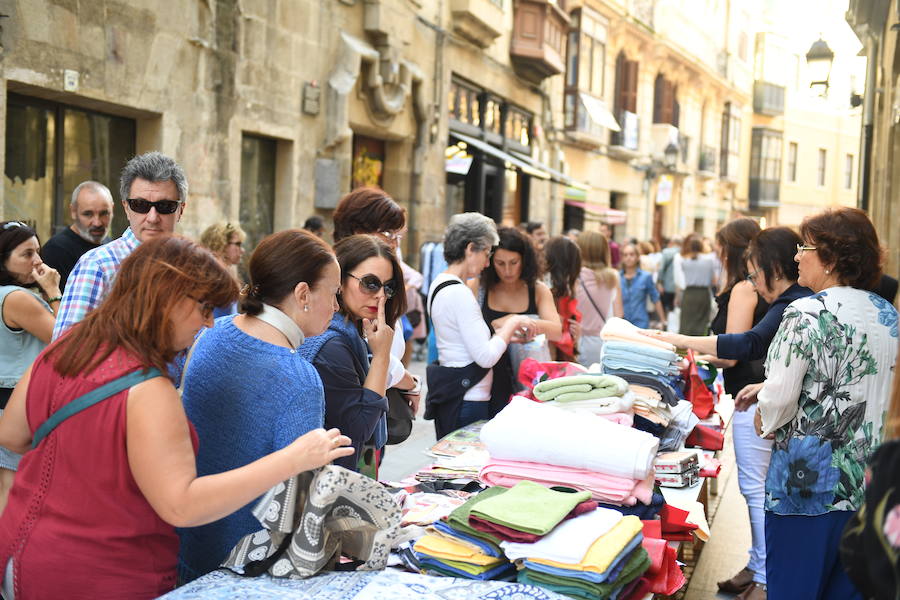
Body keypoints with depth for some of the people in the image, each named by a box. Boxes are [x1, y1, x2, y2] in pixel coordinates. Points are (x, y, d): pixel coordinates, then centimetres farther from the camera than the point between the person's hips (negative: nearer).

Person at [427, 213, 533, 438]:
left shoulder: (438, 285, 11)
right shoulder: (459, 294, -19)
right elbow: (486, 357, -21)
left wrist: (504, 333, 10)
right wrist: (512, 323, -9)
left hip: (448, 393, 10)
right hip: (467, 401, -10)